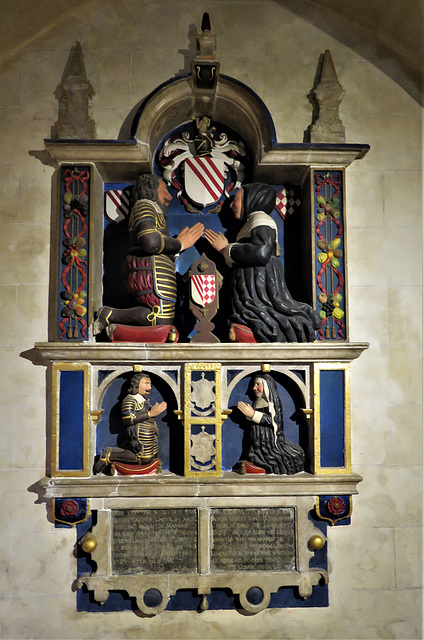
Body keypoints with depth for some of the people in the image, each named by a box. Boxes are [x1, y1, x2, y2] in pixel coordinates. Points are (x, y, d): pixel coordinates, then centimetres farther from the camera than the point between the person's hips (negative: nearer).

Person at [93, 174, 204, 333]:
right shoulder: (144, 206, 3)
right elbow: (151, 242, -17)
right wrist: (179, 244, -4)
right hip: (152, 272, -11)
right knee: (163, 321, -21)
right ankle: (111, 315, -15)